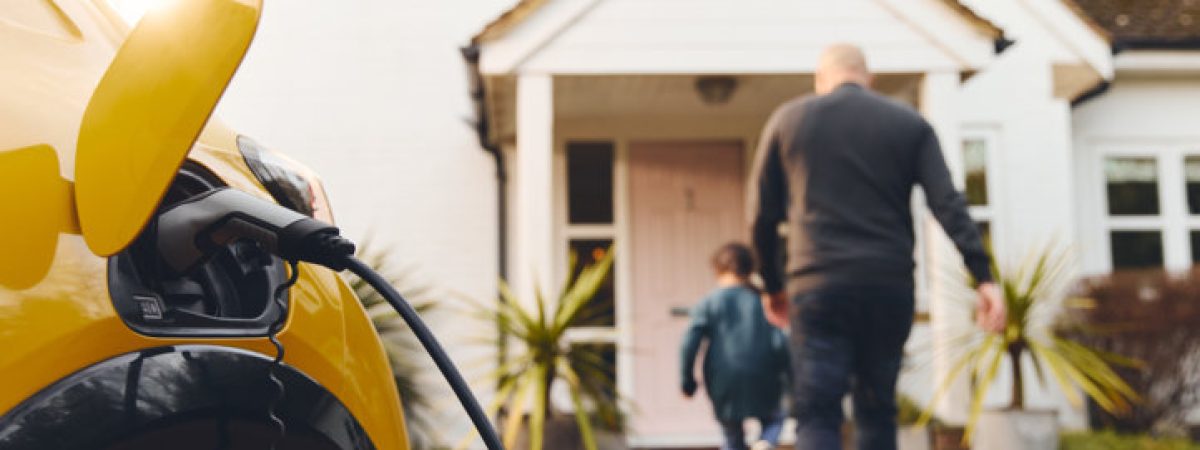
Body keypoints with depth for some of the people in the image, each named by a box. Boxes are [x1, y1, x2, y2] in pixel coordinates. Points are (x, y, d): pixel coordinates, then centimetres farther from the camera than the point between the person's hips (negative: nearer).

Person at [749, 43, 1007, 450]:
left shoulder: (788, 119, 9)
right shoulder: (910, 124, 10)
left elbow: (764, 215, 9)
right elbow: (949, 206, -4)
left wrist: (772, 286, 20)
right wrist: (984, 277, -8)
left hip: (818, 288, -2)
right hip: (890, 288, 2)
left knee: (816, 416, -2)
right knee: (877, 412, 14)